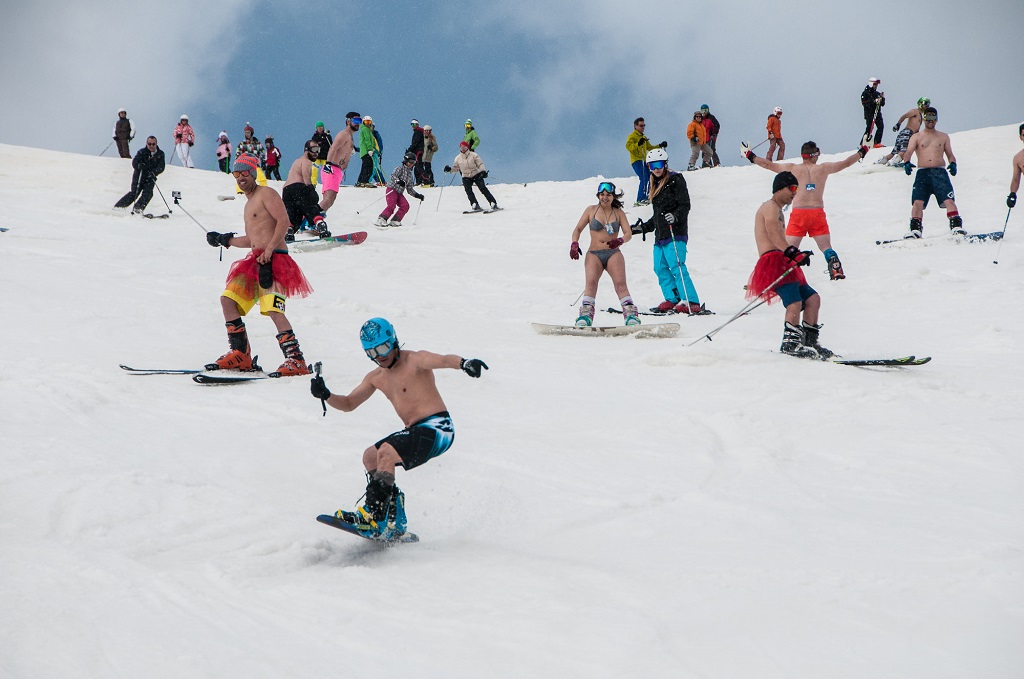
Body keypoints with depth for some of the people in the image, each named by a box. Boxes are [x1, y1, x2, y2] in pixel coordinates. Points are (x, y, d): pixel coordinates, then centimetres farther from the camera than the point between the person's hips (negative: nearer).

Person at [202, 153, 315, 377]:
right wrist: (225, 240, 34)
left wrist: (269, 250, -23)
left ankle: (297, 361, -24)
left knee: (273, 310, -22)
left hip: (273, 260, -10)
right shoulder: (249, 203, 26)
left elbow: (283, 221, -15)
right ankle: (240, 355, 8)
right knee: (228, 299, 3)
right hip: (255, 260, 10)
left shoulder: (266, 193, -2)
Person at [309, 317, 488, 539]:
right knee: (370, 456, 9)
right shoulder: (376, 378, 15)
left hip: (437, 427, -9)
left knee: (386, 452, -23)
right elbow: (348, 404, 22)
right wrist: (325, 395, 2)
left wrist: (463, 363, -51)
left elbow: (444, 360, -29)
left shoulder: (414, 361, -10)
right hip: (417, 430, 9)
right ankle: (394, 521, 6)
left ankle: (373, 516, -24)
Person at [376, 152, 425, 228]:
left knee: (405, 206, -12)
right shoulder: (400, 168, -1)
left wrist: (418, 195, 11)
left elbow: (410, 190, 23)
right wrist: (398, 181, -38)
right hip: (392, 189, -7)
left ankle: (395, 221, -9)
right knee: (391, 206, -25)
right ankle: (381, 219, -23)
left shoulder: (410, 174, 20)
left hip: (399, 193, 7)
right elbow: (393, 176, -19)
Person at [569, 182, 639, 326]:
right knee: (591, 282, -25)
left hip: (613, 254, 0)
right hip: (594, 254, 0)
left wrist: (620, 240, -18)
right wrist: (574, 244, -6)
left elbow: (628, 233, 5)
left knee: (620, 283, -21)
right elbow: (578, 229, 13)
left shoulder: (619, 213, 13)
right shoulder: (591, 210, 13)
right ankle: (586, 316, -35)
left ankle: (631, 315, -28)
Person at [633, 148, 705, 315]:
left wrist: (675, 216, -29)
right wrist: (643, 228, 30)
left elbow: (685, 205, -11)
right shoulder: (656, 185, 22)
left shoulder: (675, 180, -2)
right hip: (660, 235, 9)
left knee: (676, 267, -17)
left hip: (675, 233, -9)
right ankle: (672, 300, 6)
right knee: (660, 268, 3)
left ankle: (692, 303, -21)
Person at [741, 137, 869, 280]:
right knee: (826, 248, 9)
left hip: (798, 214, -1)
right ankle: (836, 271, -4)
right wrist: (862, 151, 32)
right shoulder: (823, 169, 7)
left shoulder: (792, 169, 5)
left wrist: (749, 155, 22)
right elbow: (846, 163, 17)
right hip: (818, 213, 1)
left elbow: (768, 164, 10)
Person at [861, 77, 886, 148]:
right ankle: (864, 144, -6)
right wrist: (873, 101, -22)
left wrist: (882, 98, -4)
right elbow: (864, 103, -15)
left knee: (881, 126, -8)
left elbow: (882, 104, 17)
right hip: (869, 113, -6)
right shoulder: (865, 93, 0)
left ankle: (877, 143, -7)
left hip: (877, 113, 6)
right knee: (869, 128, -12)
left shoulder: (877, 94, 19)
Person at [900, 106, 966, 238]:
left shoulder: (944, 137, 21)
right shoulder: (916, 137, 16)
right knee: (918, 202, -15)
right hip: (922, 173, 0)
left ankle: (956, 227, -20)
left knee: (949, 200, -16)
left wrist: (953, 163, -4)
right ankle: (915, 230, -14)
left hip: (940, 172, 0)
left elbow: (950, 154, 19)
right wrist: (906, 162, -20)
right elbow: (908, 152, 2)